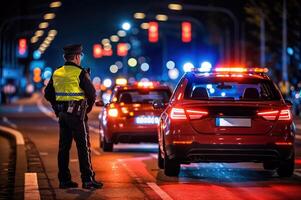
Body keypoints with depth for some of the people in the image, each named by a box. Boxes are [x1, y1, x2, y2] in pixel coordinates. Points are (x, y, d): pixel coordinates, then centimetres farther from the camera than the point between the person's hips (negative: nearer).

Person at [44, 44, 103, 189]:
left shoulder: (56, 73, 9)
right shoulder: (80, 73, -11)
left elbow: (48, 94, 14)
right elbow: (92, 93, -11)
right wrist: (89, 106, 8)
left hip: (62, 114, 7)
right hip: (77, 114, -6)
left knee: (64, 147, 10)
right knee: (83, 147, -3)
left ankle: (64, 179, 12)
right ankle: (87, 179, -5)